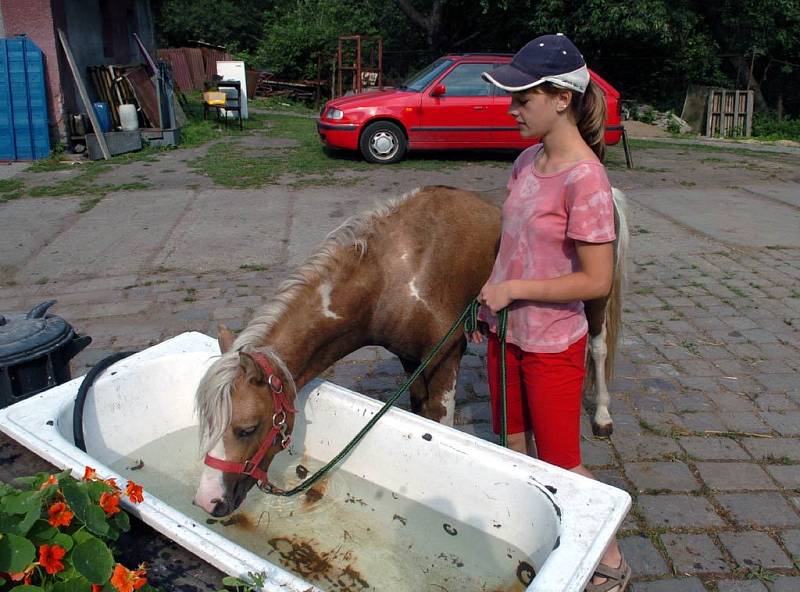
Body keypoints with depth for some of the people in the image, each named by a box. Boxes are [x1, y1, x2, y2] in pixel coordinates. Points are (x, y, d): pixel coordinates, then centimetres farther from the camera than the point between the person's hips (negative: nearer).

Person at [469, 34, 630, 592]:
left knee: (560, 465, 8)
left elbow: (597, 281, -23)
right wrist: (489, 301, 8)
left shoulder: (585, 178, -22)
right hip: (507, 333, 8)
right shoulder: (528, 160, 3)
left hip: (552, 345, -7)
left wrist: (513, 288, -20)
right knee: (513, 447, 22)